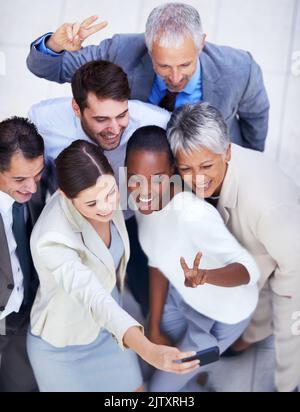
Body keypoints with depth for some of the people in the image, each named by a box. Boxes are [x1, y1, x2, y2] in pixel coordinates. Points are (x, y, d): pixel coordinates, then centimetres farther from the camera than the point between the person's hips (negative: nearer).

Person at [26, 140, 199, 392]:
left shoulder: (107, 200, -18)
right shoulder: (52, 241, -38)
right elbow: (94, 299, -49)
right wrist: (148, 350, -61)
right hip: (61, 347, -5)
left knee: (133, 387, 19)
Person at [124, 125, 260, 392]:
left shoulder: (193, 215, -40)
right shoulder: (144, 202, -16)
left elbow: (250, 270, -42)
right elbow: (158, 262, -5)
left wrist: (204, 276, -62)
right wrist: (154, 328, 1)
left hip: (222, 313, -6)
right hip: (182, 295, 7)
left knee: (161, 385, 8)